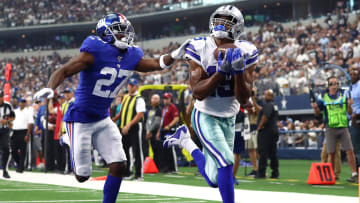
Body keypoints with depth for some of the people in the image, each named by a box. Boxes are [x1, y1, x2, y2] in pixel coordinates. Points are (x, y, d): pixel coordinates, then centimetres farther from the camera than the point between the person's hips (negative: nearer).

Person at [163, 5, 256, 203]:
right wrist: (222, 71, -31)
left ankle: (185, 139, 34)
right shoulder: (199, 49, -15)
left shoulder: (244, 53, -9)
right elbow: (198, 93, -21)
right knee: (226, 161, -26)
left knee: (214, 179, 11)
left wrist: (239, 70, -27)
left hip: (228, 119, 4)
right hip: (205, 117, -4)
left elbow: (243, 99, -12)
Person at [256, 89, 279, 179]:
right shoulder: (275, 106, 19)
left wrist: (259, 127, -14)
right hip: (274, 130, 10)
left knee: (263, 152, -9)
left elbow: (265, 116, -23)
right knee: (273, 153, 10)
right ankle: (275, 173, 9)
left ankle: (261, 173, -11)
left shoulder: (267, 105, -11)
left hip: (265, 131, -10)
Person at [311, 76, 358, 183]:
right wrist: (315, 107, -14)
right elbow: (317, 113, 8)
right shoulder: (323, 97, 4)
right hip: (330, 129, -1)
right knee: (331, 153, 0)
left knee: (350, 151, -6)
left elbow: (350, 112, 9)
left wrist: (349, 106, -12)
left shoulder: (343, 95, 8)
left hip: (343, 127, 1)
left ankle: (354, 174, -2)